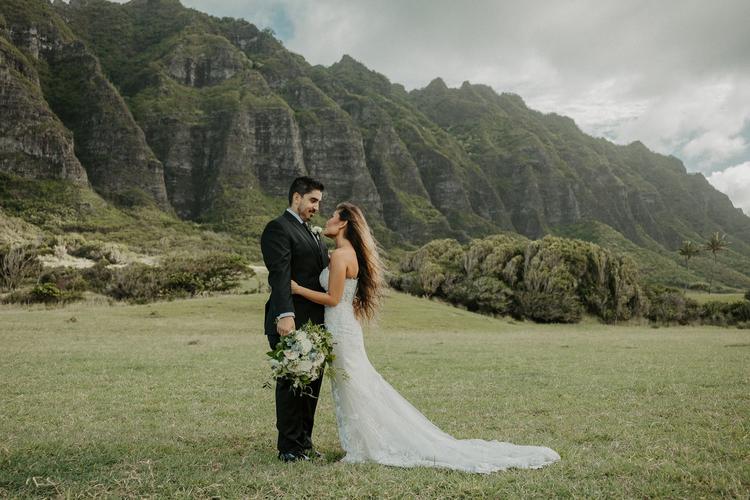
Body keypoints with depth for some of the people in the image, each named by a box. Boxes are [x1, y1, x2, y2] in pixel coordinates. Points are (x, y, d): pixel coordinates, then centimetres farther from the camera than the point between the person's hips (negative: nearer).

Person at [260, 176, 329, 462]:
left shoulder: (311, 233, 22)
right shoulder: (278, 229, -8)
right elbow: (279, 275, -20)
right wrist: (285, 315, -30)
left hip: (314, 322, 9)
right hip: (291, 322, -9)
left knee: (311, 383, 13)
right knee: (291, 383, 0)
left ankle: (304, 443, 25)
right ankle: (289, 448, 11)